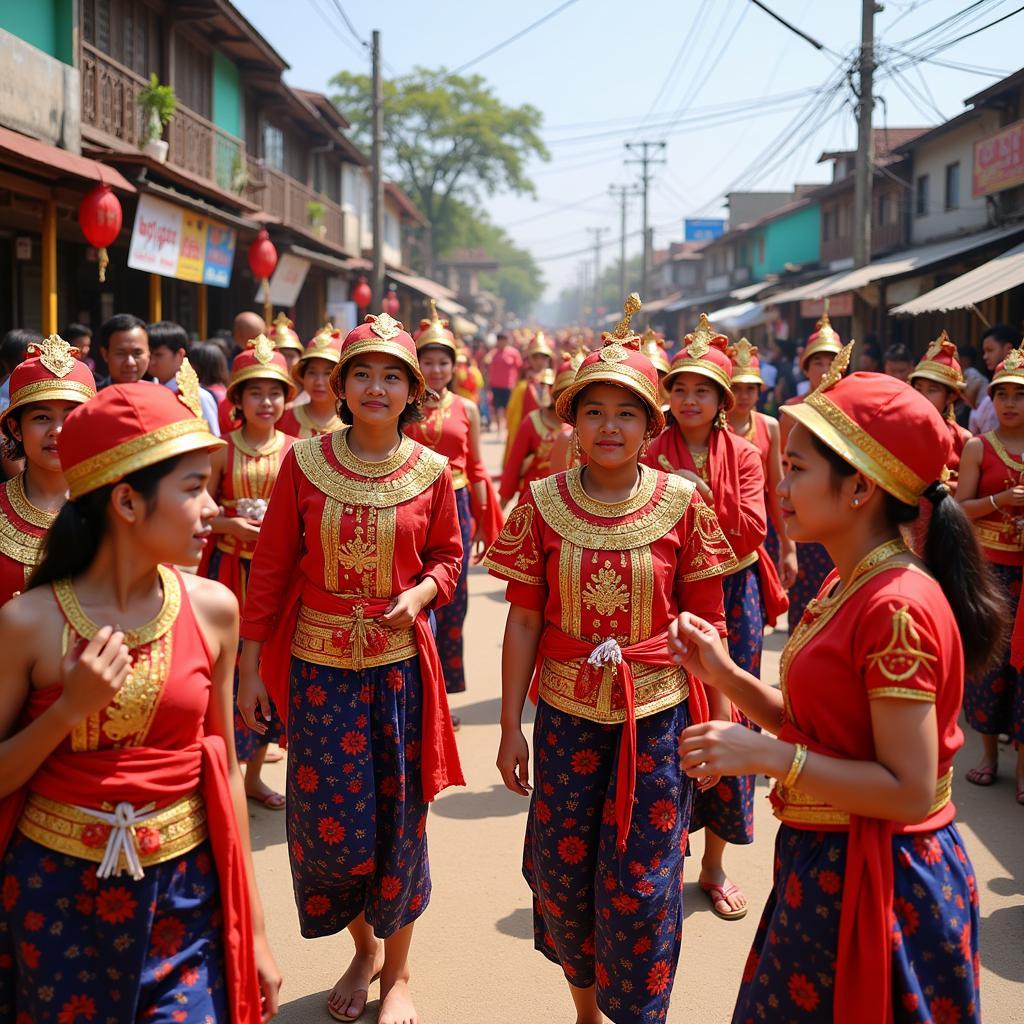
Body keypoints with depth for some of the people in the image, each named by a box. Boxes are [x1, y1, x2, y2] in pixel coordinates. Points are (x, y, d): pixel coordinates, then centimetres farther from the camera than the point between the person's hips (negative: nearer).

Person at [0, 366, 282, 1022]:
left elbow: (224, 764, 5)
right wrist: (67, 710, -20)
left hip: (183, 894, 2)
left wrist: (253, 928, 7)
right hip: (55, 896, -1)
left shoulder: (212, 610, -4)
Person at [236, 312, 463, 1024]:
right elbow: (272, 565, 0)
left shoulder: (432, 472, -3)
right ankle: (364, 946, 34)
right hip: (318, 660, 0)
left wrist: (421, 592, -13)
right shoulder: (304, 462, -4)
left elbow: (447, 556, 9)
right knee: (328, 820, 6)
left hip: (400, 659, 0)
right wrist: (251, 664, -1)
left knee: (398, 814, 8)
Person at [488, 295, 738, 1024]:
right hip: (567, 712, 2)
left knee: (640, 882, 4)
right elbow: (523, 619, 0)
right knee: (562, 871, 11)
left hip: (658, 715, -2)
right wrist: (510, 725, 0)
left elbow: (707, 620, -1)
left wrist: (716, 721, -1)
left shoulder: (683, 503, -5)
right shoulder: (543, 504, -2)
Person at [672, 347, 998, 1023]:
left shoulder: (898, 607, -23)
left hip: (879, 883, -9)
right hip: (826, 863, 9)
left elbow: (910, 791, -24)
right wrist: (723, 674, -1)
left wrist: (766, 755, -26)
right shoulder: (848, 585, 7)